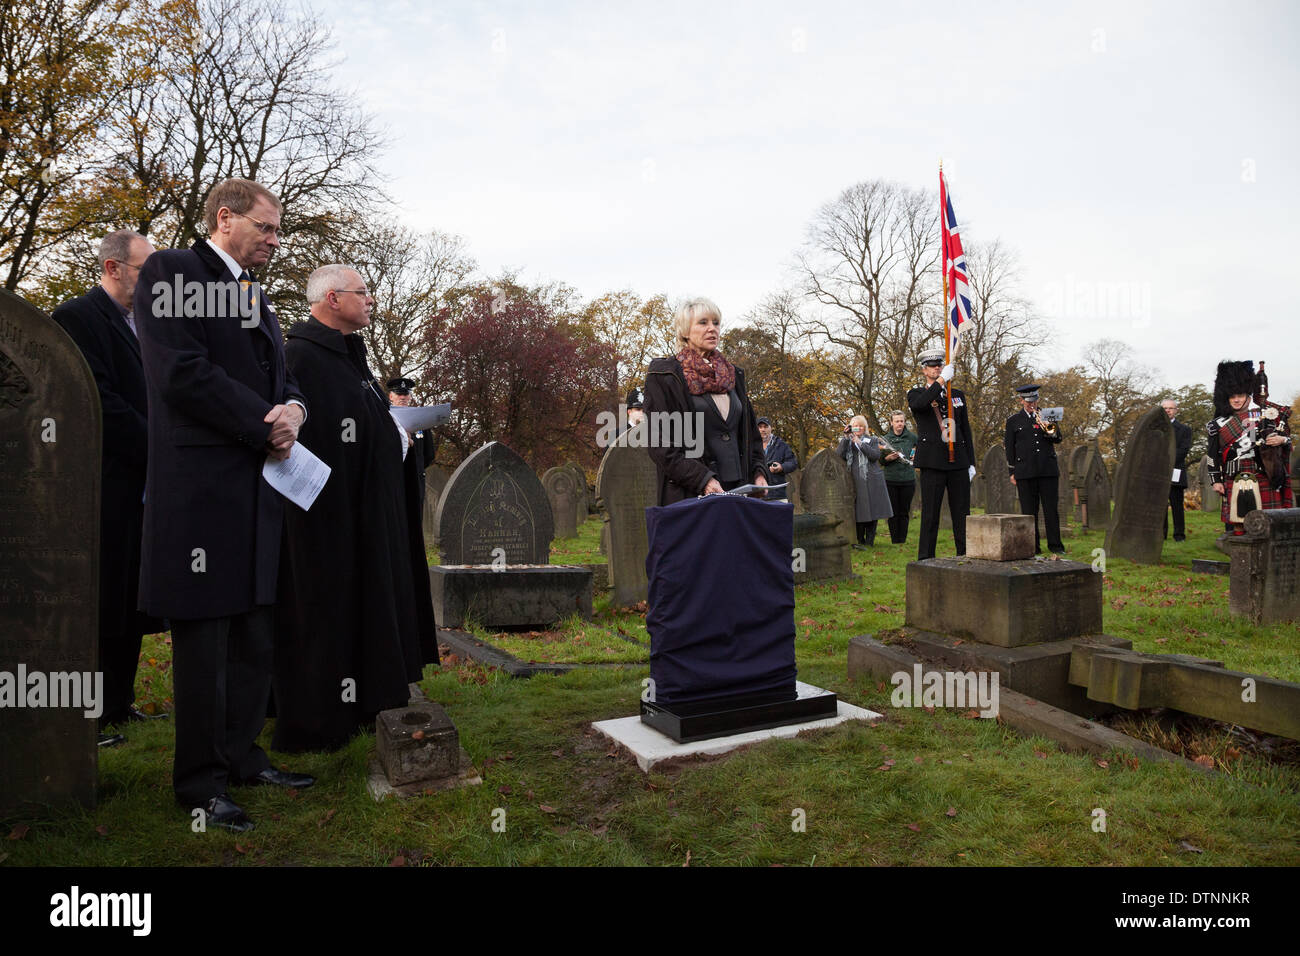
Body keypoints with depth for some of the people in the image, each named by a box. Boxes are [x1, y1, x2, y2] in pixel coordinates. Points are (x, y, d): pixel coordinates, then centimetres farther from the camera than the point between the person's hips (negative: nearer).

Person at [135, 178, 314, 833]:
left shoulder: (256, 299, 21)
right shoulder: (171, 271, -4)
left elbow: (281, 379, 21)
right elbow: (182, 372, -16)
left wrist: (294, 409, -3)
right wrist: (266, 427, -12)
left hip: (258, 486, 8)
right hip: (202, 488, -8)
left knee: (254, 638, 14)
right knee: (204, 639, 1)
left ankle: (241, 758, 27)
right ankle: (199, 783, 14)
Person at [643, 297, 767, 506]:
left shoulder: (734, 375, 19)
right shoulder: (663, 376, 0)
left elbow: (750, 432, 24)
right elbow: (661, 445, -8)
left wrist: (758, 472, 7)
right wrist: (703, 480, -17)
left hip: (737, 490, 5)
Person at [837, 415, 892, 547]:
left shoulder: (873, 440, 13)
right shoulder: (846, 441, 14)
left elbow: (876, 455, -5)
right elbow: (838, 455, -4)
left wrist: (860, 443, -11)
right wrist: (846, 438, -9)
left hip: (871, 481, 0)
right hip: (855, 481, 0)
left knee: (872, 509, 0)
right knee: (858, 511, -6)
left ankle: (869, 541, 8)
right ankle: (859, 540, 1)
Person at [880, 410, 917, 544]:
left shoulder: (912, 437, 1)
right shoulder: (885, 439, 3)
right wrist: (888, 458, -13)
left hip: (908, 480, 0)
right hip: (891, 480, 0)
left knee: (904, 512, 4)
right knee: (893, 512, 2)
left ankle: (903, 541, 11)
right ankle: (895, 541, 8)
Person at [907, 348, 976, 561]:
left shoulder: (958, 395, 19)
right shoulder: (916, 394, 7)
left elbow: (966, 430, 18)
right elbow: (920, 404, -21)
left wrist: (971, 462, 12)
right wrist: (942, 380, -19)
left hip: (958, 463, 4)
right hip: (932, 463, -4)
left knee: (962, 513, 5)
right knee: (930, 514, -3)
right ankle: (925, 560, 2)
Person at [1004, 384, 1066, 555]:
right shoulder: (1013, 421, 11)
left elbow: (1058, 439, 12)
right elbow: (1009, 448, 9)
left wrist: (1049, 430, -10)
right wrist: (1012, 472, 3)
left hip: (1048, 469, 1)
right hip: (1025, 471, -1)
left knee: (1051, 507, -1)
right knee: (1029, 510, -1)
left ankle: (1055, 544, 5)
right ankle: (1032, 546, 3)